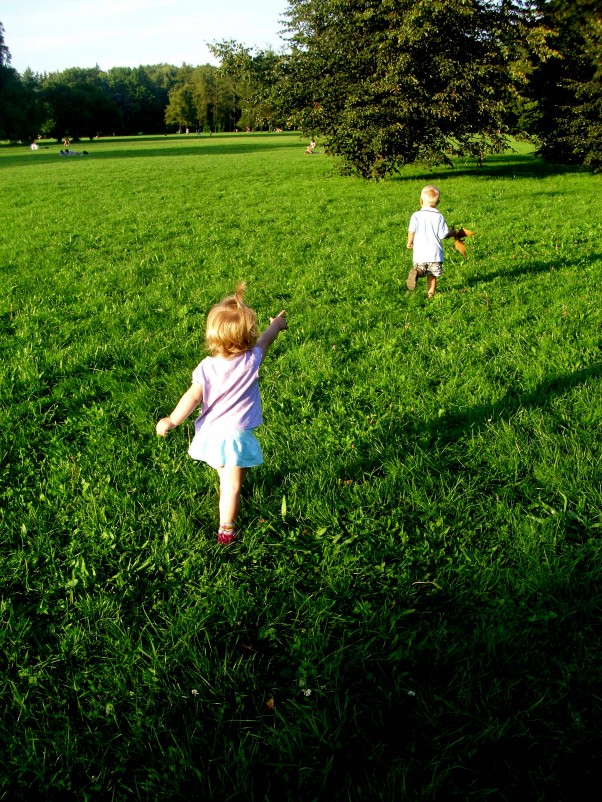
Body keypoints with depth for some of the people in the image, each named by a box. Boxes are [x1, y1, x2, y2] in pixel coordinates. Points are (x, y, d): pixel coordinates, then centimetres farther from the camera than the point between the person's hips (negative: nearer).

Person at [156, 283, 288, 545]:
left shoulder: (206, 367, -14)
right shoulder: (251, 361, -15)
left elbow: (192, 397, -14)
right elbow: (265, 340, 4)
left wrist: (171, 421, -2)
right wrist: (276, 324, 25)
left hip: (210, 432, 3)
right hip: (236, 435, -3)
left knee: (225, 477, 29)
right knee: (232, 485, 6)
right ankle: (226, 530, 11)